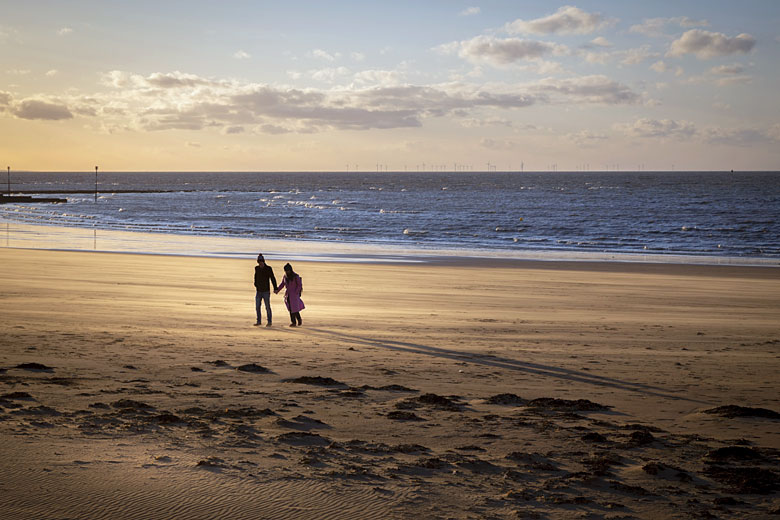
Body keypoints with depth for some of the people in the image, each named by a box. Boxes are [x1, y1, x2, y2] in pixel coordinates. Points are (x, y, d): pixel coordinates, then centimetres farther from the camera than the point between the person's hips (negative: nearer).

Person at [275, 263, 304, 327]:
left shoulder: (296, 276, -12)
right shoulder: (285, 276, 5)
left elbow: (300, 285, -10)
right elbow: (282, 284, 10)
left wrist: (296, 293, -19)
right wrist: (277, 290, -3)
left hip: (294, 294, -5)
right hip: (287, 294, 5)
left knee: (295, 308, -8)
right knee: (290, 309, 3)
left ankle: (299, 320, 13)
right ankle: (294, 322, 7)